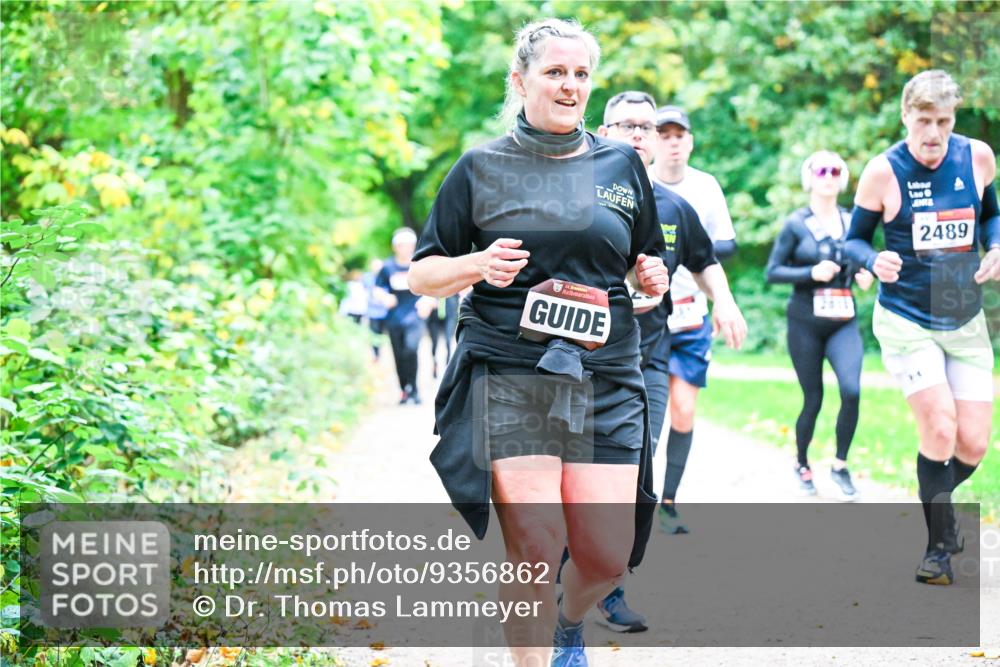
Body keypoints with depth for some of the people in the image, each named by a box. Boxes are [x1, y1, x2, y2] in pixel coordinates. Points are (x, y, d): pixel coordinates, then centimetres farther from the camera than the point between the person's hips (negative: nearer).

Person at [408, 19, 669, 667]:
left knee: (607, 556, -1)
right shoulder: (481, 168, 6)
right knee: (535, 550, -13)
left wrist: (653, 278, 1)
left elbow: (647, 263, 24)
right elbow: (422, 274, 7)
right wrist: (477, 265, -13)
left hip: (606, 380, 3)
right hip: (509, 381, -3)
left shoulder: (621, 164, 14)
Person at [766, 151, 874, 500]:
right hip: (805, 323, -2)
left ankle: (840, 465, -1)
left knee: (851, 390, -19)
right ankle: (802, 464, 29)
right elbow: (772, 272, -5)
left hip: (844, 324, 2)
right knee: (813, 400, 3)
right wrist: (812, 273, -18)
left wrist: (865, 275, -2)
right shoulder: (796, 224, -3)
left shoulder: (852, 223, 7)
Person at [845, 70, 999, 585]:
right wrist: (875, 262, -23)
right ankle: (940, 542, 0)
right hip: (905, 321, -4)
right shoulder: (883, 172, -11)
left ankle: (935, 505, 33)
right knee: (940, 430, -18)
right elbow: (854, 238, 0)